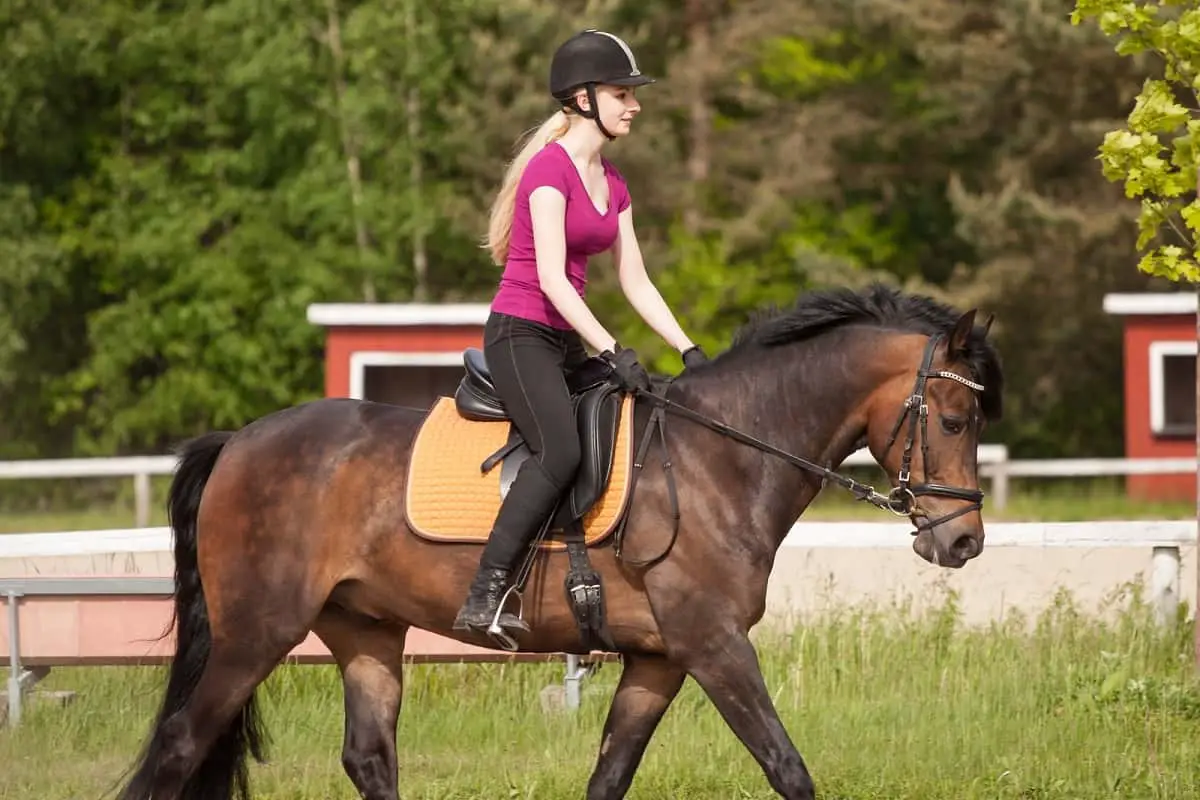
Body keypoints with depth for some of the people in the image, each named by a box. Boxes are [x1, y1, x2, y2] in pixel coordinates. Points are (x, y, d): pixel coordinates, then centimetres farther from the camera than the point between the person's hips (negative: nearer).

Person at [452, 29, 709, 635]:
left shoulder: (611, 183, 16)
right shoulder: (550, 167, -12)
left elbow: (636, 283, 17)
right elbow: (551, 279, -19)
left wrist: (688, 351, 6)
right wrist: (612, 352, -23)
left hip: (566, 341, 10)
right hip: (520, 332, -10)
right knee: (560, 450, -31)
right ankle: (482, 599, -34)